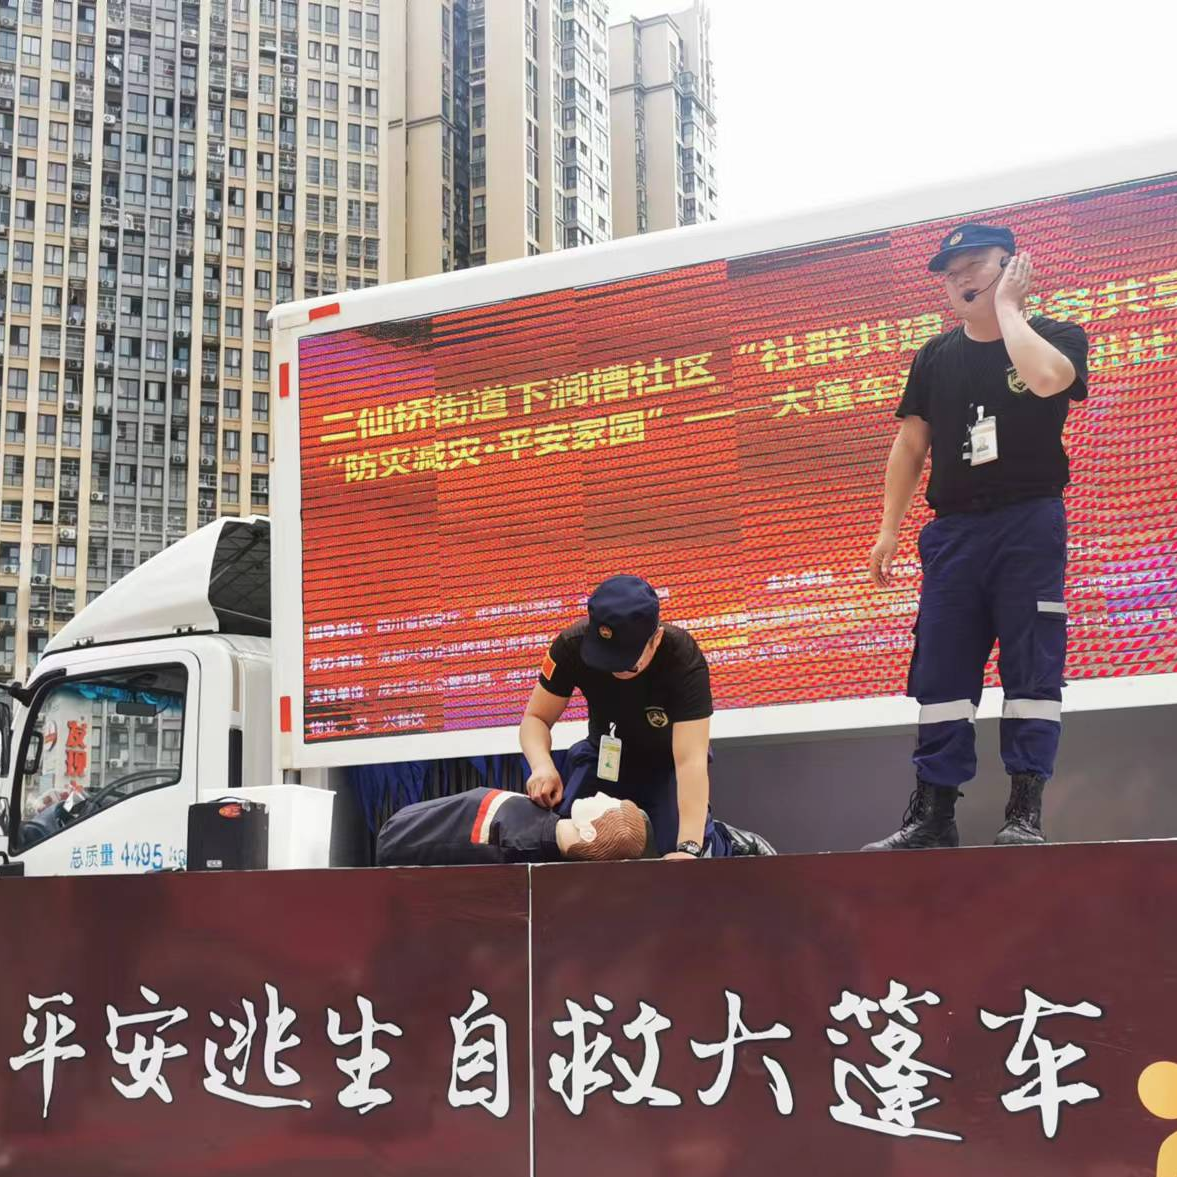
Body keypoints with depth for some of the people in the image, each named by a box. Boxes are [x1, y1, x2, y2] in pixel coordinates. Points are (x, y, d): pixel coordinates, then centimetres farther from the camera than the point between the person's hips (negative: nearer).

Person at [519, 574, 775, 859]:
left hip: (668, 760, -3)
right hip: (605, 755, 3)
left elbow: (690, 760, -41)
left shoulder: (684, 660, -35)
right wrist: (543, 766, -37)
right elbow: (536, 718, -15)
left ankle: (733, 844, 12)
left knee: (686, 863, -23)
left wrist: (689, 846, -50)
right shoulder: (572, 646, -27)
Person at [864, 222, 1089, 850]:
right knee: (940, 673, 2)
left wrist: (1006, 306, -11)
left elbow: (1045, 378, -24)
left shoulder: (1058, 337, 1)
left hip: (1030, 523, -4)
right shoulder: (935, 356, 12)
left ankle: (1025, 812, 1)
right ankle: (932, 814, 7)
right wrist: (889, 528, 7)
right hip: (954, 530, 4)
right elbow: (910, 445, 14)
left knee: (1032, 668, -4)